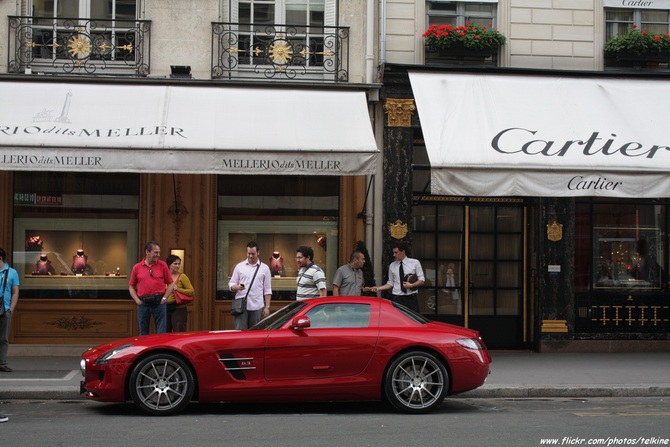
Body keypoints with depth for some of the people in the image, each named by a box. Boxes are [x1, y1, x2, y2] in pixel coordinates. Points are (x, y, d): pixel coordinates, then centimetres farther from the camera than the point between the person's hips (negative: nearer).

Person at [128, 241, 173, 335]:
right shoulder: (137, 267, 5)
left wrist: (164, 298, -5)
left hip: (159, 303, -1)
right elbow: (131, 287, 11)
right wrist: (137, 300, -1)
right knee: (143, 334, 9)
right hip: (143, 304, 1)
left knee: (161, 334, -1)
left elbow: (170, 284, 7)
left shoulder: (162, 265, 3)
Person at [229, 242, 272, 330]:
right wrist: (237, 287, -16)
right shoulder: (239, 266, 7)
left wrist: (267, 307, 1)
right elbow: (231, 284, 8)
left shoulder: (264, 268, 7)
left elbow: (267, 290, 7)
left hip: (257, 306, 0)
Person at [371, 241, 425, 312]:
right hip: (397, 298, 2)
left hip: (411, 298, -1)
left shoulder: (415, 263, 2)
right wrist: (378, 288, -2)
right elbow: (390, 283, 12)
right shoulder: (392, 266, 8)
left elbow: (422, 280, 2)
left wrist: (411, 285, -14)